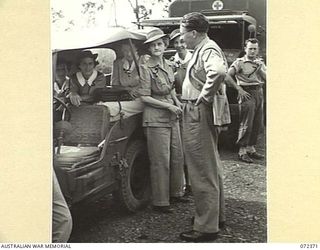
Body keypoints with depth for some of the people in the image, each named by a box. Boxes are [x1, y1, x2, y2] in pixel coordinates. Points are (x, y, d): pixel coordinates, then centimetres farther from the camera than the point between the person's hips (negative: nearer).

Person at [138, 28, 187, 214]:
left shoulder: (168, 66, 12)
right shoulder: (146, 69, -9)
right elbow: (145, 97, -12)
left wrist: (178, 103, 6)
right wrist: (168, 106, -16)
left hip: (172, 117, 7)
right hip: (156, 119, -7)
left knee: (178, 156, 13)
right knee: (160, 161, -3)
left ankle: (176, 192, 29)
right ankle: (160, 202, 8)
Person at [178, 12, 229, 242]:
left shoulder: (208, 50, -15)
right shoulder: (204, 49, 16)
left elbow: (218, 72, -37)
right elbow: (221, 71, 31)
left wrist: (205, 96, -24)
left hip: (200, 114, -11)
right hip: (200, 113, 11)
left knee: (203, 172, -4)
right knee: (211, 167, 19)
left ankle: (206, 227, 5)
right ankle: (217, 215, 34)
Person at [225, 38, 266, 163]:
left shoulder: (260, 62, 17)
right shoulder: (239, 62, -4)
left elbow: (266, 78, 9)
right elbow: (227, 76, -13)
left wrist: (260, 68, -6)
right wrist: (239, 89, -14)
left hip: (259, 93, 7)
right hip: (247, 94, -7)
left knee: (257, 124, 9)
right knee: (246, 124, -8)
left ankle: (251, 148, 21)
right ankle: (242, 151, -1)